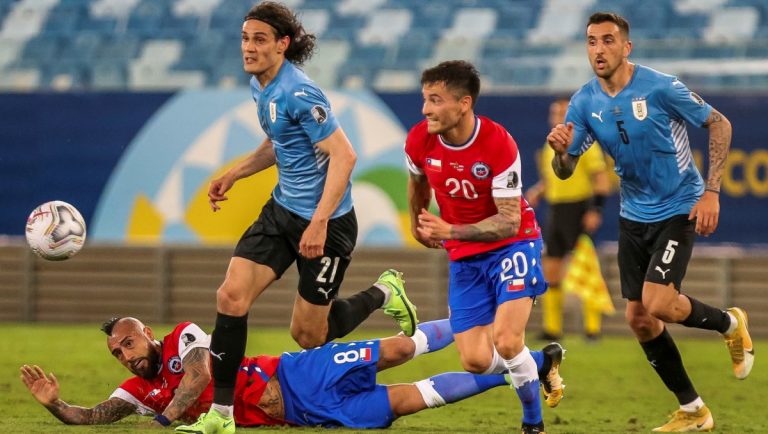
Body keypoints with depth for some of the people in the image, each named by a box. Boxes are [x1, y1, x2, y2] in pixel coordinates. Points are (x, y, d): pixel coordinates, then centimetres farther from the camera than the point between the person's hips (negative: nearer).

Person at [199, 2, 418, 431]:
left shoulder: (299, 93, -23)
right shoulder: (261, 86, 6)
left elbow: (343, 156, -26)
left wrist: (319, 223, -29)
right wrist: (233, 175, 17)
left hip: (326, 222, -8)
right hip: (282, 211, 8)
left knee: (308, 335, 3)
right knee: (232, 296, -9)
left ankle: (384, 293, 28)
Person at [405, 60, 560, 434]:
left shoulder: (499, 145, -24)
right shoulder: (419, 141, -11)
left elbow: (508, 221, -23)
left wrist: (450, 231, -33)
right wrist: (417, 225, 29)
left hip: (512, 244, -4)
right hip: (464, 256, 5)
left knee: (506, 342, -23)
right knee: (476, 361, -7)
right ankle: (542, 366, 25)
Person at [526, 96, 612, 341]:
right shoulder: (550, 147, 15)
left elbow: (602, 180, -10)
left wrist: (596, 210, -19)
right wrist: (536, 194, 5)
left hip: (578, 213, -7)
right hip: (555, 211, 7)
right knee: (550, 269, 3)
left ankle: (593, 326, 1)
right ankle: (552, 328, 7)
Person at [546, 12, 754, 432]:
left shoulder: (660, 87, -20)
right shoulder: (584, 102, -6)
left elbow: (719, 124, -10)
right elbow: (565, 171, -2)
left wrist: (711, 191, -15)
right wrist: (561, 151, -26)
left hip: (678, 209, -6)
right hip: (634, 216, 6)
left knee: (657, 304, -20)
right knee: (639, 319, 4)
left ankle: (730, 323, 12)